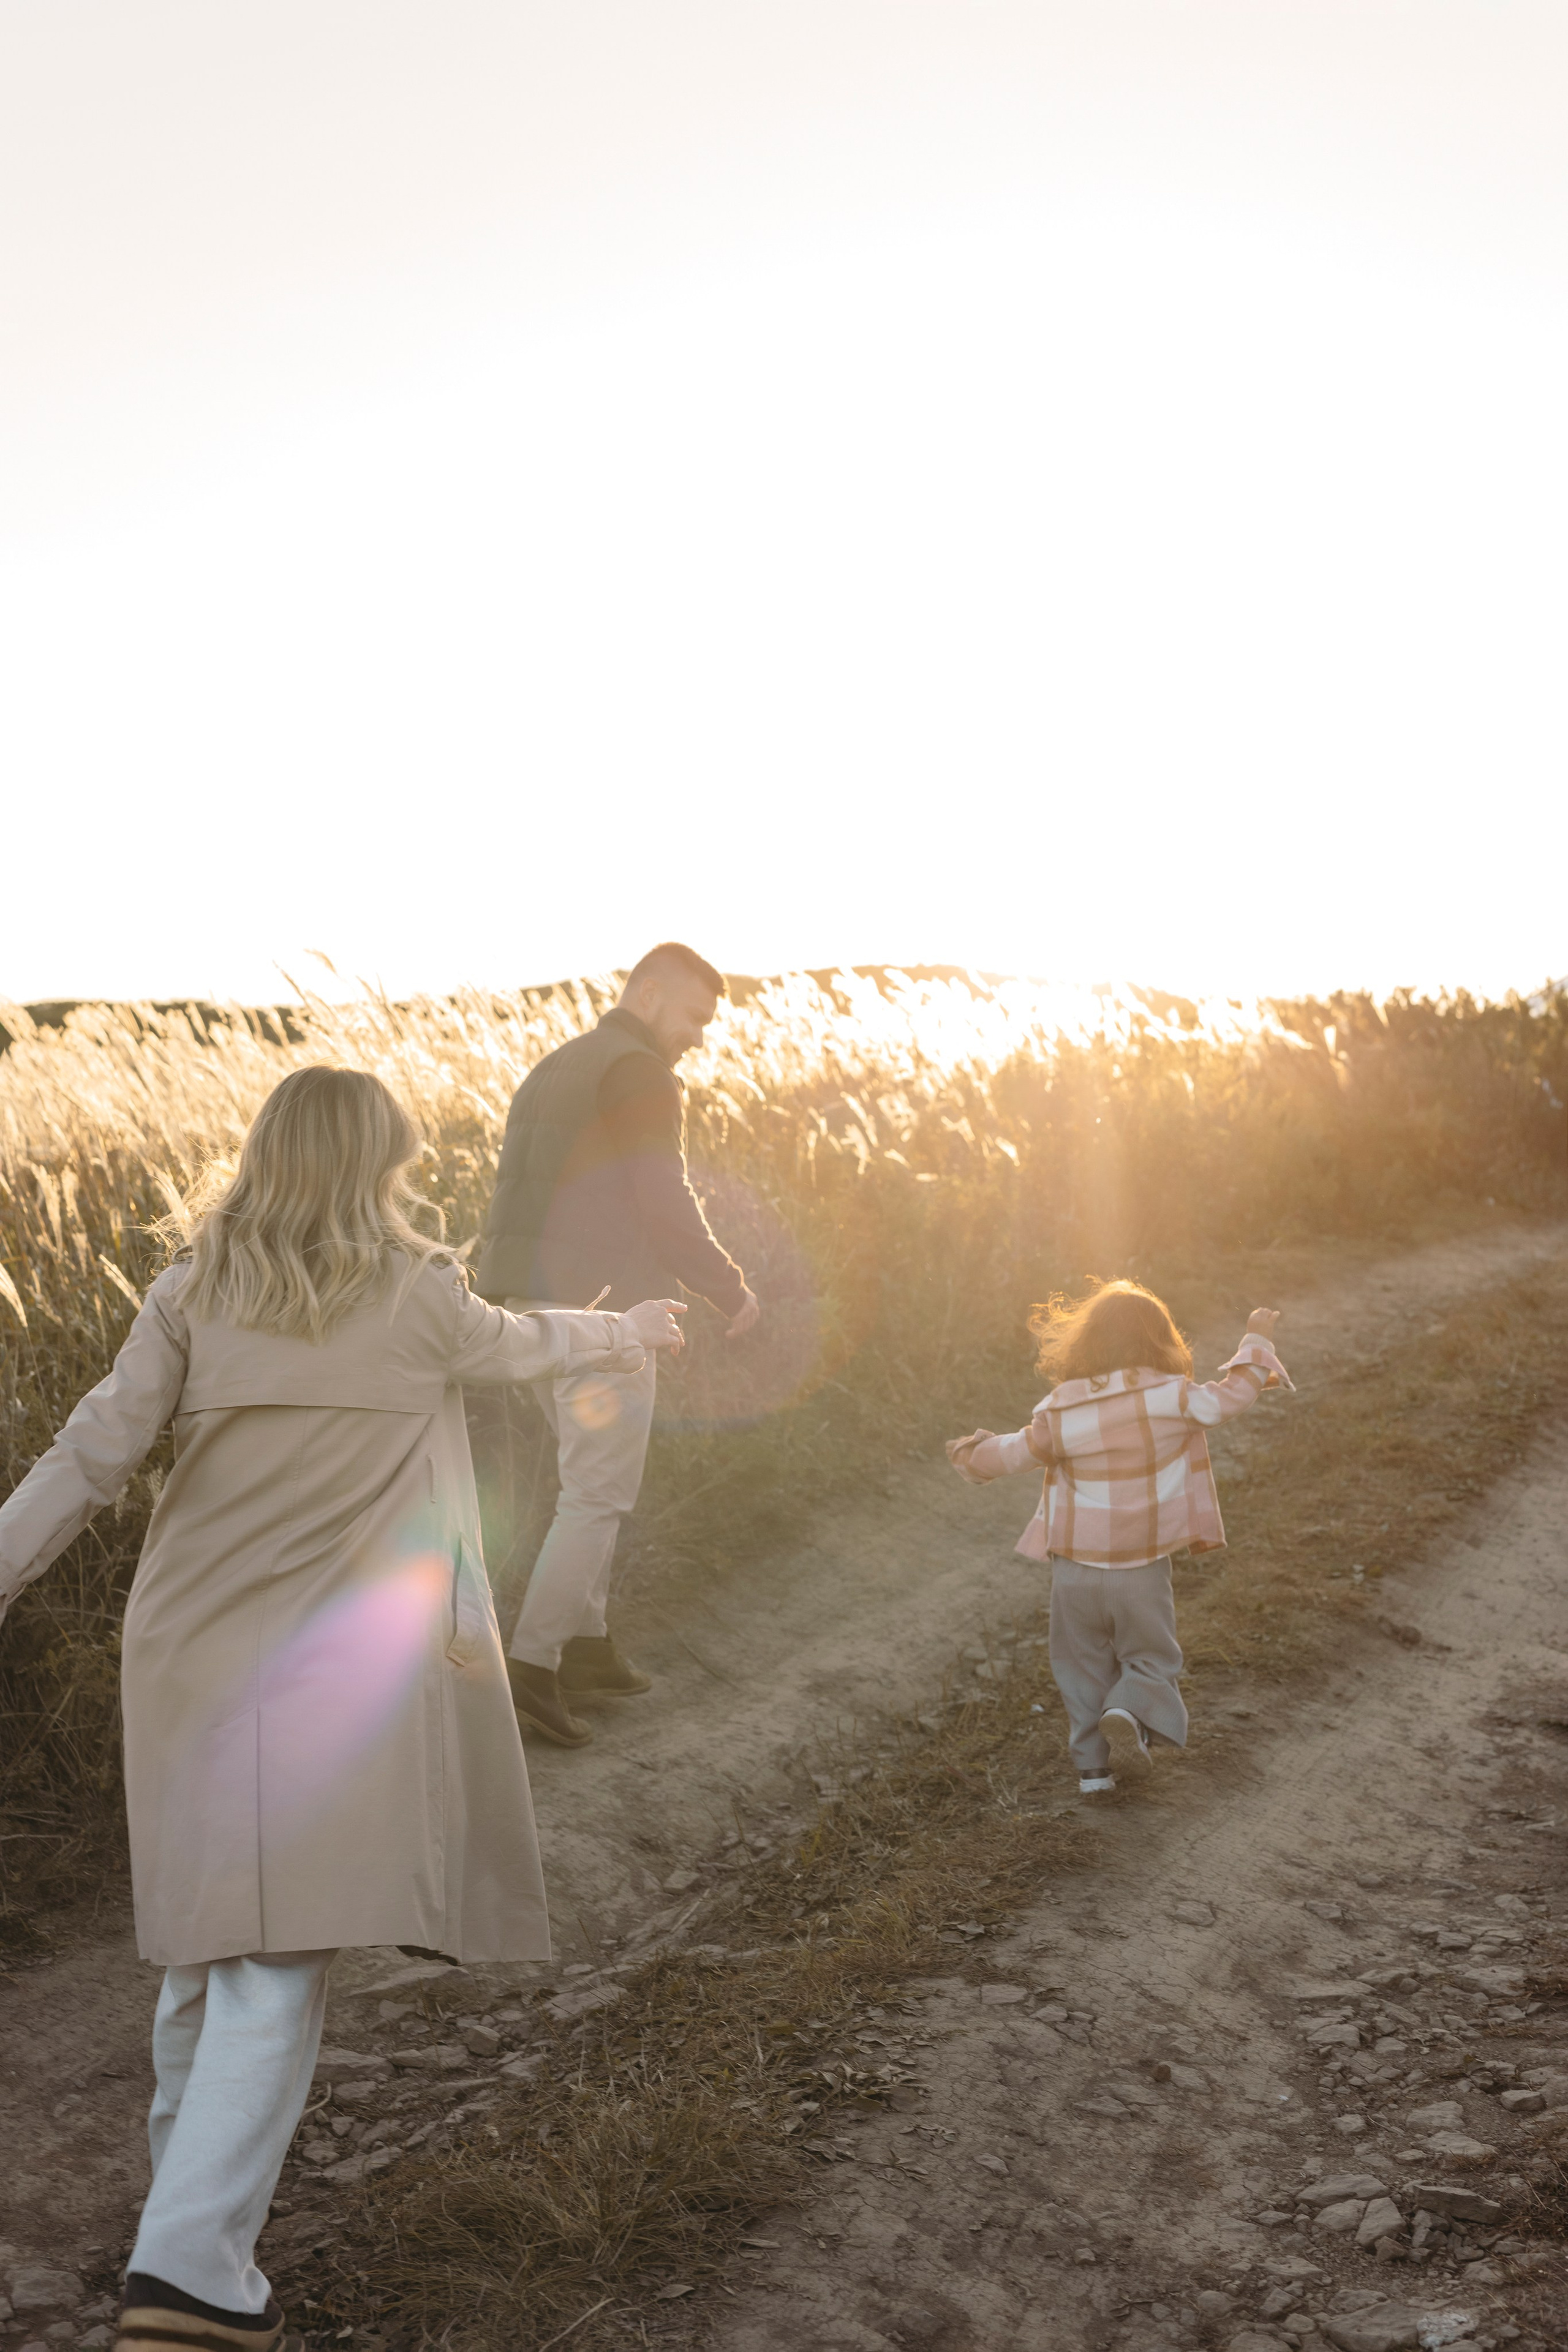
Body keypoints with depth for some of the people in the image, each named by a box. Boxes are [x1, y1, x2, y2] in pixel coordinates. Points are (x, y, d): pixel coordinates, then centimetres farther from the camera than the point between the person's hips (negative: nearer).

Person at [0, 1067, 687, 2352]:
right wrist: (628, 1332, 37)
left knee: (207, 1938, 20)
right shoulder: (418, 1295, -3)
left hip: (192, 1647, 5)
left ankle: (196, 2185, 39)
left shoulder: (192, 1291, 3)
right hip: (333, 1664, -4)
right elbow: (521, 1343, 17)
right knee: (282, 1956, -4)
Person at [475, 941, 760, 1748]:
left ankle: (586, 1643, 25)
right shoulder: (638, 1073, -10)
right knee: (597, 1495, -4)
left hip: (535, 1308, 9)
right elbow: (664, 1204, -17)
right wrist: (730, 1289, -4)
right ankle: (533, 1663, -5)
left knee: (591, 1478, 19)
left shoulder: (553, 1070, 19)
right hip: (602, 1311, -9)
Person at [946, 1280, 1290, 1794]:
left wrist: (968, 1455, 21)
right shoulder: (1173, 1401, -13)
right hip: (1143, 1572, -1)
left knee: (1083, 1669, 17)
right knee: (1151, 1659, 15)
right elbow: (1236, 1392, -3)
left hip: (1076, 1570, 2)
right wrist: (1258, 1337, 13)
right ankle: (1130, 1712, -14)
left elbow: (1009, 1455, 0)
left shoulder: (1061, 1415, -10)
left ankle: (1092, 1766, 19)